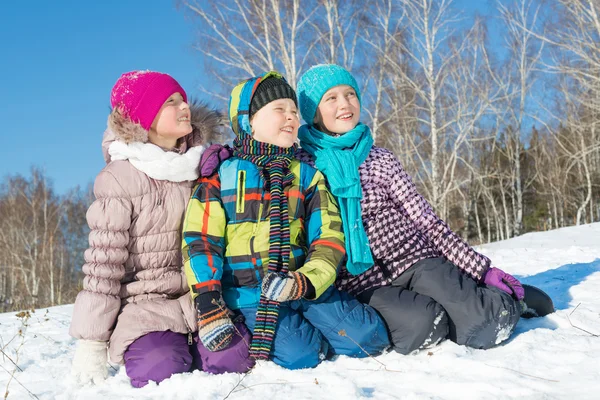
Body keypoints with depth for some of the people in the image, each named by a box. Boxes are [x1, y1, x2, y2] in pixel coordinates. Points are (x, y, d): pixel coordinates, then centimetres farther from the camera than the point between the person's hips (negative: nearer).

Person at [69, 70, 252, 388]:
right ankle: (144, 349, 7)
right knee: (162, 373, -26)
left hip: (202, 299, 4)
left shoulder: (200, 167, 10)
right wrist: (91, 343, -8)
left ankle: (186, 345, 9)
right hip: (147, 305, -4)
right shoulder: (120, 178, -8)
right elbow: (104, 262, -8)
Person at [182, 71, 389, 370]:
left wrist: (307, 281, -16)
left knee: (369, 336, -13)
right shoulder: (219, 174, 2)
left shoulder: (307, 175, 12)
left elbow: (329, 238, 4)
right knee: (297, 354, -26)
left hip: (305, 287, 4)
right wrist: (208, 307, -15)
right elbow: (200, 242, -4)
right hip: (249, 296, -3)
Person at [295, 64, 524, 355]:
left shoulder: (380, 159, 8)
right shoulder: (299, 166, 2)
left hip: (412, 259, 2)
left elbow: (424, 218, 6)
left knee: (487, 323, -22)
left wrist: (482, 268, 2)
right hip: (360, 282, -2)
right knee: (422, 325, -33)